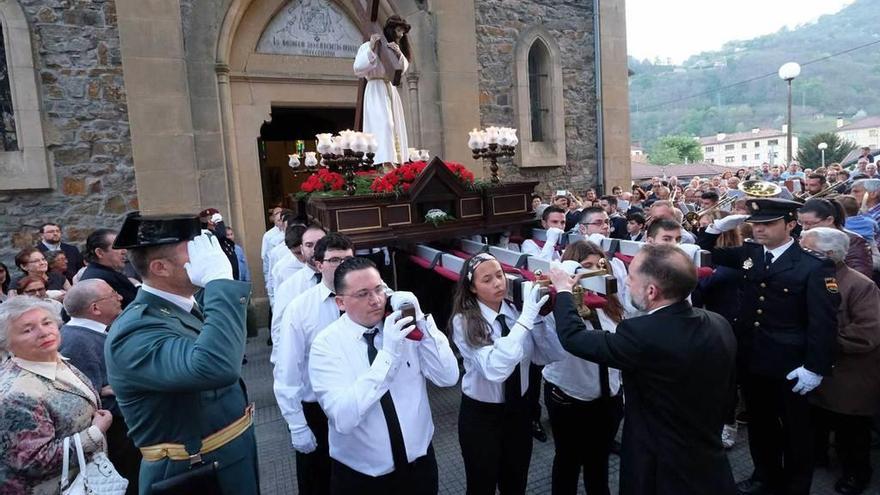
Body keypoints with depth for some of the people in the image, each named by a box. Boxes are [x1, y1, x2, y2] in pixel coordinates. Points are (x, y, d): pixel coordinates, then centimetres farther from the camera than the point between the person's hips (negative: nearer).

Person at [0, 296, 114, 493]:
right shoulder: (17, 395, -29)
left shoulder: (57, 362, -4)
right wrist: (97, 432, -24)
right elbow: (35, 461, -29)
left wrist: (94, 393, 0)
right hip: (51, 487, -8)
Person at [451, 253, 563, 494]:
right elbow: (494, 369, -34)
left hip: (519, 410, 4)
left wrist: (536, 314, -24)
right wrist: (525, 320, -35)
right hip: (480, 415, -4)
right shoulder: (464, 321, -20)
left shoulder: (517, 310, -8)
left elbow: (552, 356, -12)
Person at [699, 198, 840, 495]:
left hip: (789, 365, -5)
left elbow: (824, 322, -16)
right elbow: (707, 252, 13)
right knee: (759, 424, 21)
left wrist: (815, 367, -18)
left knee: (795, 430, 14)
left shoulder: (814, 266, -14)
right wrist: (718, 227, -5)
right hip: (752, 359, 5)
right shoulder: (749, 253, 2)